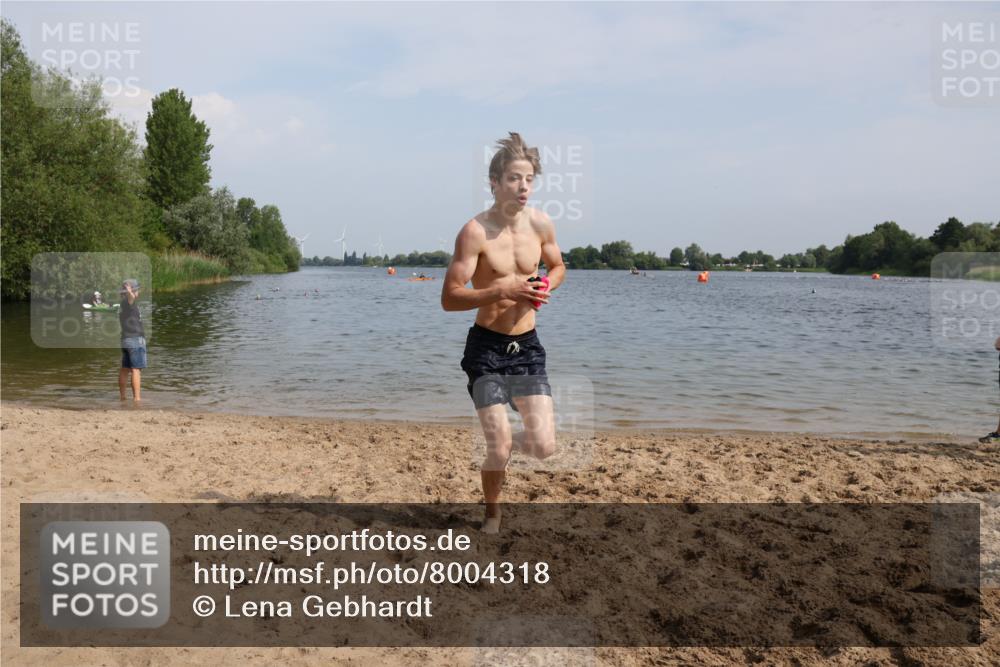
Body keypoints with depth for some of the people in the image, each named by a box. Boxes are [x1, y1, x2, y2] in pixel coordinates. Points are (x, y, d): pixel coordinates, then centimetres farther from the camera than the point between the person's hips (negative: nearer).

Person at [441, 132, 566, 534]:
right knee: (499, 448, -4)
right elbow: (449, 298, -16)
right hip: (486, 347, -4)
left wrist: (546, 288, -4)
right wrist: (502, 291, -27)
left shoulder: (541, 224, 0)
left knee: (544, 446, -3)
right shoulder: (475, 232, -15)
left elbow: (558, 267, 18)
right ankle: (493, 513, 27)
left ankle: (505, 443, 34)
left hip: (528, 346, 4)